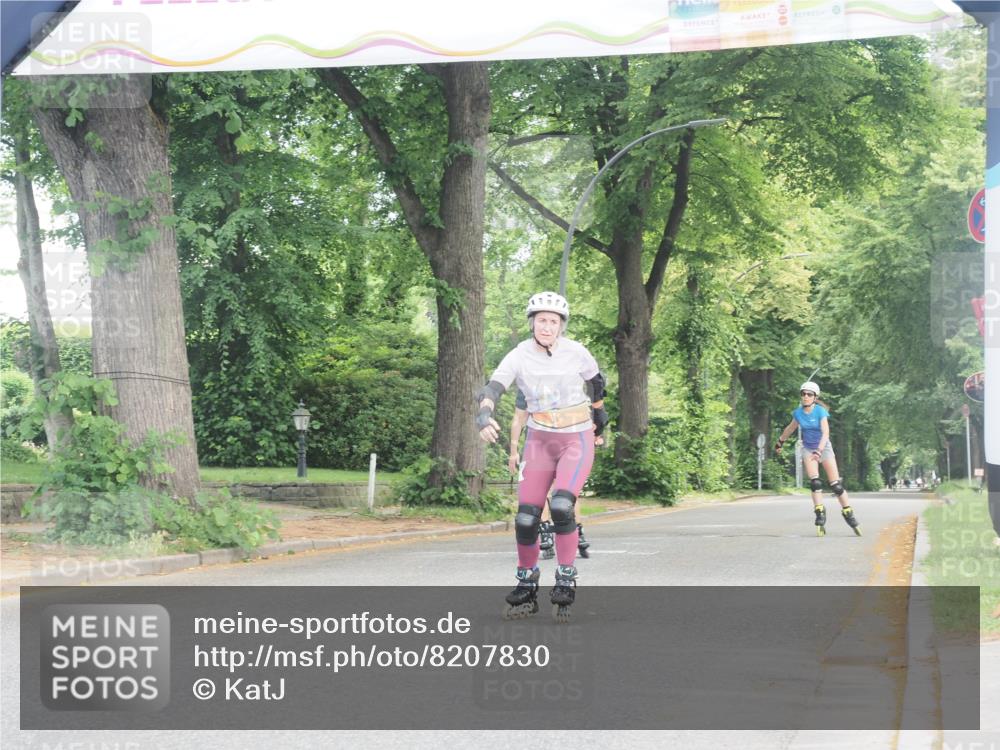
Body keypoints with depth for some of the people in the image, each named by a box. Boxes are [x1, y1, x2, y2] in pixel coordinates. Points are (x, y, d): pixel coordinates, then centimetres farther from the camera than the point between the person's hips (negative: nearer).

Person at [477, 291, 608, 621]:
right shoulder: (520, 355, -7)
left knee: (561, 505, -25)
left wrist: (599, 413, 25)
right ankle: (526, 587, 15)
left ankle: (566, 580, -10)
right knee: (526, 517, -4)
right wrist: (484, 416, -39)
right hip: (540, 441, 2)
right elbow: (492, 388, -19)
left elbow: (596, 381, 12)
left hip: (577, 439, -2)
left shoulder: (576, 352, -8)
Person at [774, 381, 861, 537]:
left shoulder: (820, 411, -18)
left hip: (823, 447, -3)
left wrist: (819, 451, -42)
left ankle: (849, 515, 7)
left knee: (836, 484, -5)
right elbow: (790, 428, 14)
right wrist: (780, 442, 26)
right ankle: (820, 515, -11)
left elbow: (825, 432, -29)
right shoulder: (798, 413, -5)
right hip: (808, 448, 3)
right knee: (814, 482, -15)